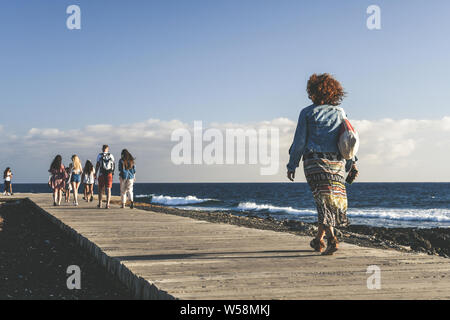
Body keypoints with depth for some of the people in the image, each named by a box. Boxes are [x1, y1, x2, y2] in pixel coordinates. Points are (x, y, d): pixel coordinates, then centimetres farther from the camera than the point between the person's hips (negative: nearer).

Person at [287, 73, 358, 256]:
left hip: (314, 160, -3)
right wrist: (350, 163, 16)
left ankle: (331, 239, -22)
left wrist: (292, 166, 3)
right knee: (335, 199, 13)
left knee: (323, 200, -6)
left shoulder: (307, 113, 1)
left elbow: (299, 141, -1)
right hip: (336, 162, 3)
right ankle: (318, 240, 18)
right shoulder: (340, 112, 11)